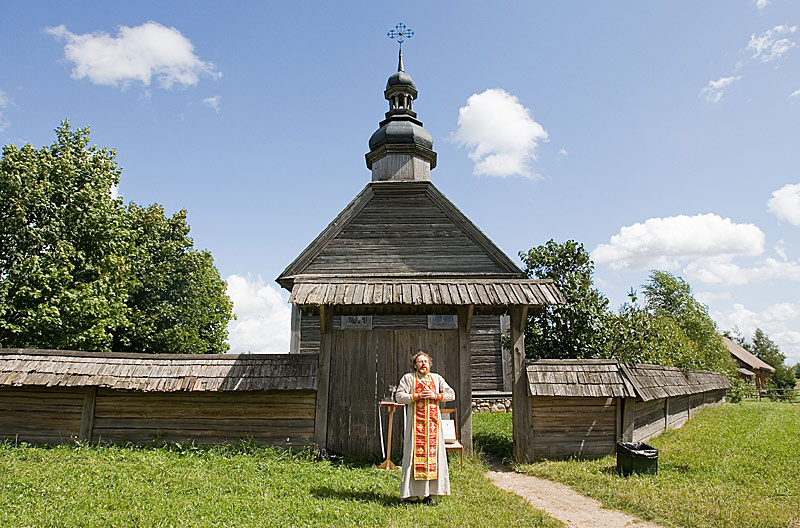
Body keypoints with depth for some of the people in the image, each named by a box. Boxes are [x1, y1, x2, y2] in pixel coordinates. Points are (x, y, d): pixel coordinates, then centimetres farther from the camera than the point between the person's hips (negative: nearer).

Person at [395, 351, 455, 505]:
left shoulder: (437, 378, 14)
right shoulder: (408, 378, 5)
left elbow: (451, 394, 11)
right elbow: (399, 396, -3)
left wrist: (435, 396, -5)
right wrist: (418, 396, -11)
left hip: (433, 421, 3)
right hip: (416, 421, -3)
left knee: (433, 454, 0)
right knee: (414, 455, -5)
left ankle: (428, 494, 7)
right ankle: (410, 494, 2)